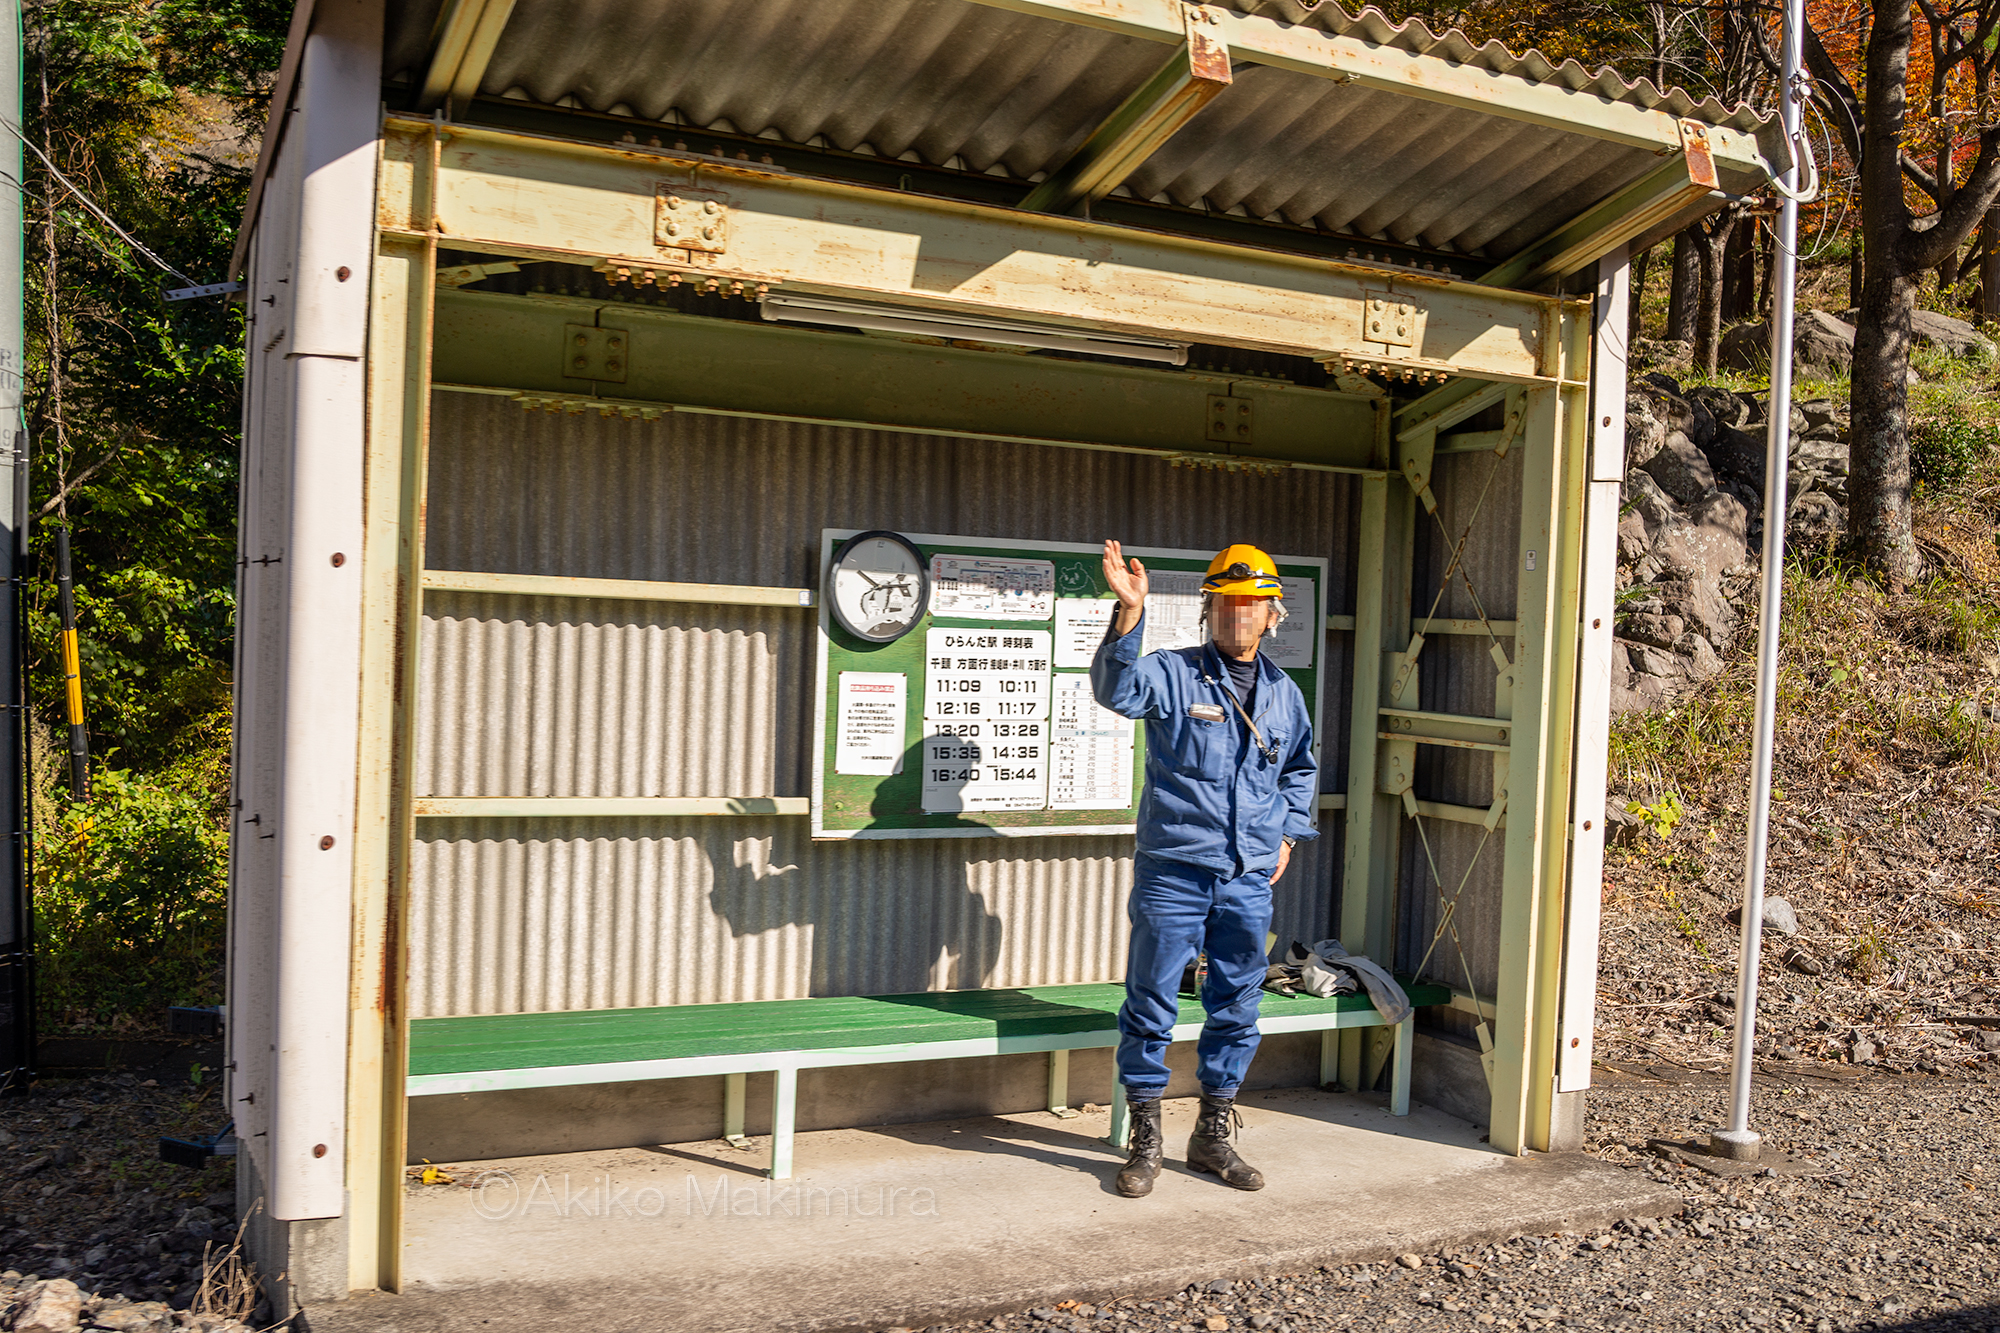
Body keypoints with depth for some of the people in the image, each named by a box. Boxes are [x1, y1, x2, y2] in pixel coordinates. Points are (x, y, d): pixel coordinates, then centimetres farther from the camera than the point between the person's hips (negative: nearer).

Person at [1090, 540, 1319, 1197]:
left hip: (1249, 880, 4)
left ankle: (1213, 1135, 26)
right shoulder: (1172, 673, -4)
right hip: (1172, 872, -4)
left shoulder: (1284, 692, 11)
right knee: (1151, 1006, 1)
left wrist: (1288, 834, 17)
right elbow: (1117, 689, -26)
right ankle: (1145, 1138, 15)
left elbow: (1301, 768, 28)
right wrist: (1130, 612, -38)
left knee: (1237, 1009, 11)